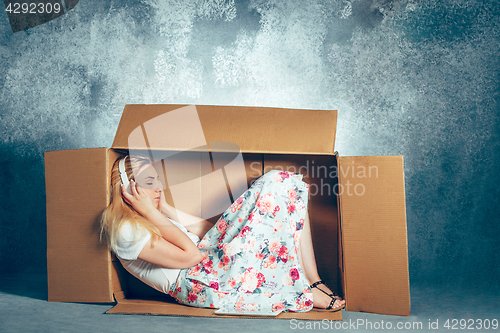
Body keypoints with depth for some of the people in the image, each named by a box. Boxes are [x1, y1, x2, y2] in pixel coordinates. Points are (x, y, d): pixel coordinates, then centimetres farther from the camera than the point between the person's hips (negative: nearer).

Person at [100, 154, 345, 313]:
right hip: (197, 283, -10)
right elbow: (190, 255, -16)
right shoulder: (127, 230, -7)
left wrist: (165, 208, 12)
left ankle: (313, 280, -7)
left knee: (285, 183, -3)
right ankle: (307, 289, -12)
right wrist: (151, 212, -12)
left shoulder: (149, 217, 22)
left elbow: (210, 230, 15)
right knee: (276, 186, -17)